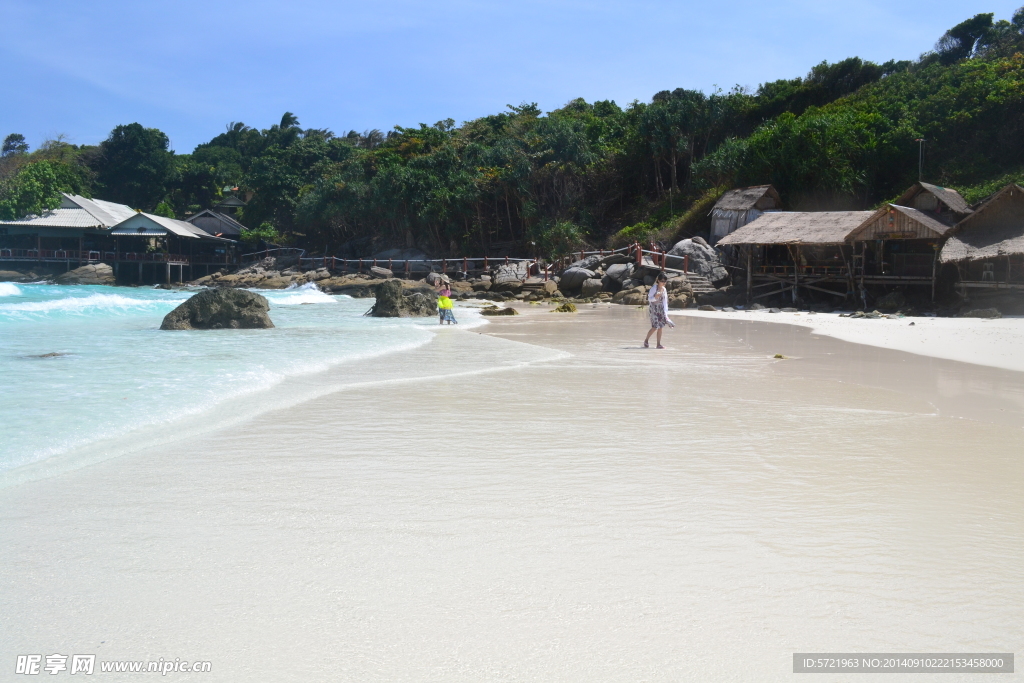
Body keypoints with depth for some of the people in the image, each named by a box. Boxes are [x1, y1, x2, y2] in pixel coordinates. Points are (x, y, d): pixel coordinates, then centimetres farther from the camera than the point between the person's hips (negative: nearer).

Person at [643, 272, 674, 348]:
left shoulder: (664, 290, 6)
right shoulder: (654, 288, -10)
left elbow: (665, 301, 10)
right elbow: (649, 299, -9)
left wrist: (665, 312, 6)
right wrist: (655, 297, -28)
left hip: (661, 309, 6)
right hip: (654, 309, -6)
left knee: (660, 327, 2)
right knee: (654, 327, -10)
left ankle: (659, 344, 8)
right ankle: (646, 340, 12)